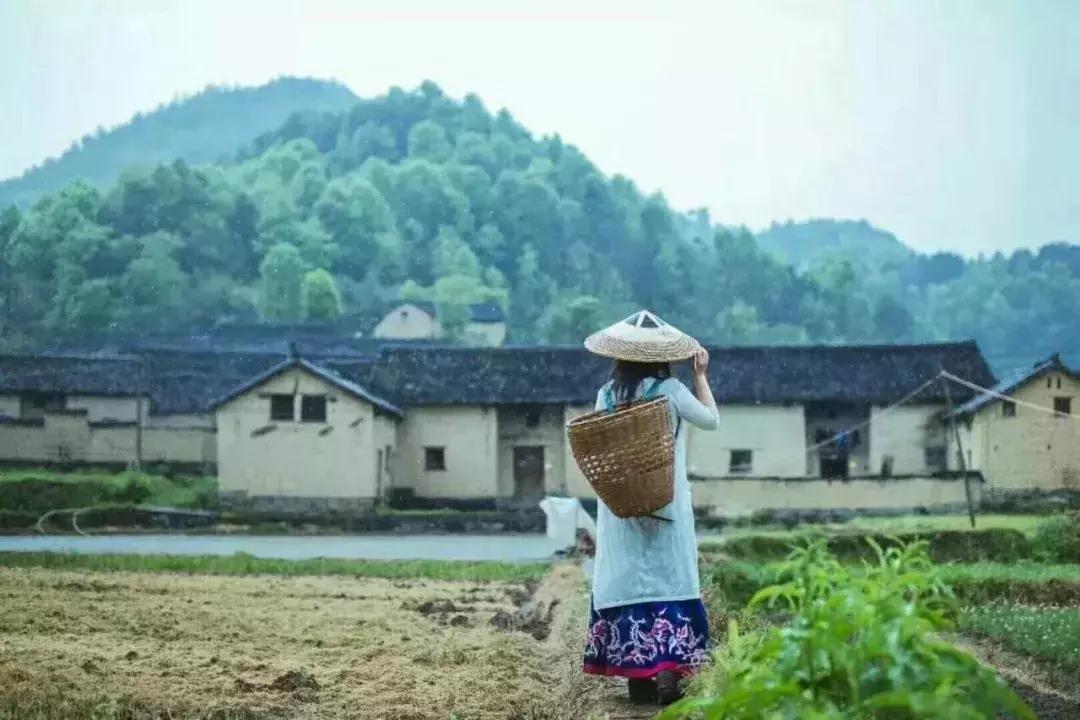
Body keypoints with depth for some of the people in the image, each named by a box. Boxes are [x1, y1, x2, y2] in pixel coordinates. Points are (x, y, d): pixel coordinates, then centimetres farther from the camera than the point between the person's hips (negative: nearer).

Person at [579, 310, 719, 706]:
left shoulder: (607, 395, 0)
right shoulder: (671, 391, -8)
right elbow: (712, 420, 8)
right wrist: (701, 375, 15)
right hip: (665, 504, -3)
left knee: (627, 580, 6)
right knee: (669, 580, 2)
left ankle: (638, 675, 7)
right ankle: (668, 667, -10)